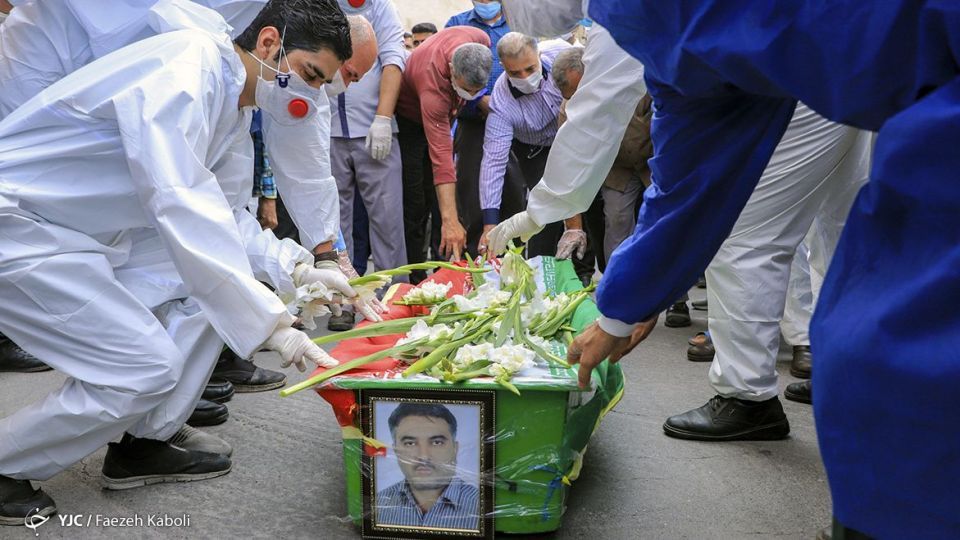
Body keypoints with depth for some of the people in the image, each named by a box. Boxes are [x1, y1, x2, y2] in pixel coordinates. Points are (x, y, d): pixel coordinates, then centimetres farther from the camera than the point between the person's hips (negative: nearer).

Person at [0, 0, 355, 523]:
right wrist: (270, 324, -33)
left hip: (85, 234, 10)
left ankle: (142, 444, 12)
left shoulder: (235, 108, 6)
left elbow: (224, 215, 14)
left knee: (214, 282, 1)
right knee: (147, 369, -14)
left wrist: (299, 270, -2)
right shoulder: (189, 68, -25)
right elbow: (184, 209, -34)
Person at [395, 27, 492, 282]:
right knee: (414, 203, -10)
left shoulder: (480, 41, -28)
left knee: (442, 198, 7)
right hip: (408, 117, -7)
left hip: (442, 115, 7)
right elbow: (441, 158, -48)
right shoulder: (433, 84, -44)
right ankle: (415, 281, -5)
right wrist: (450, 221, -51)